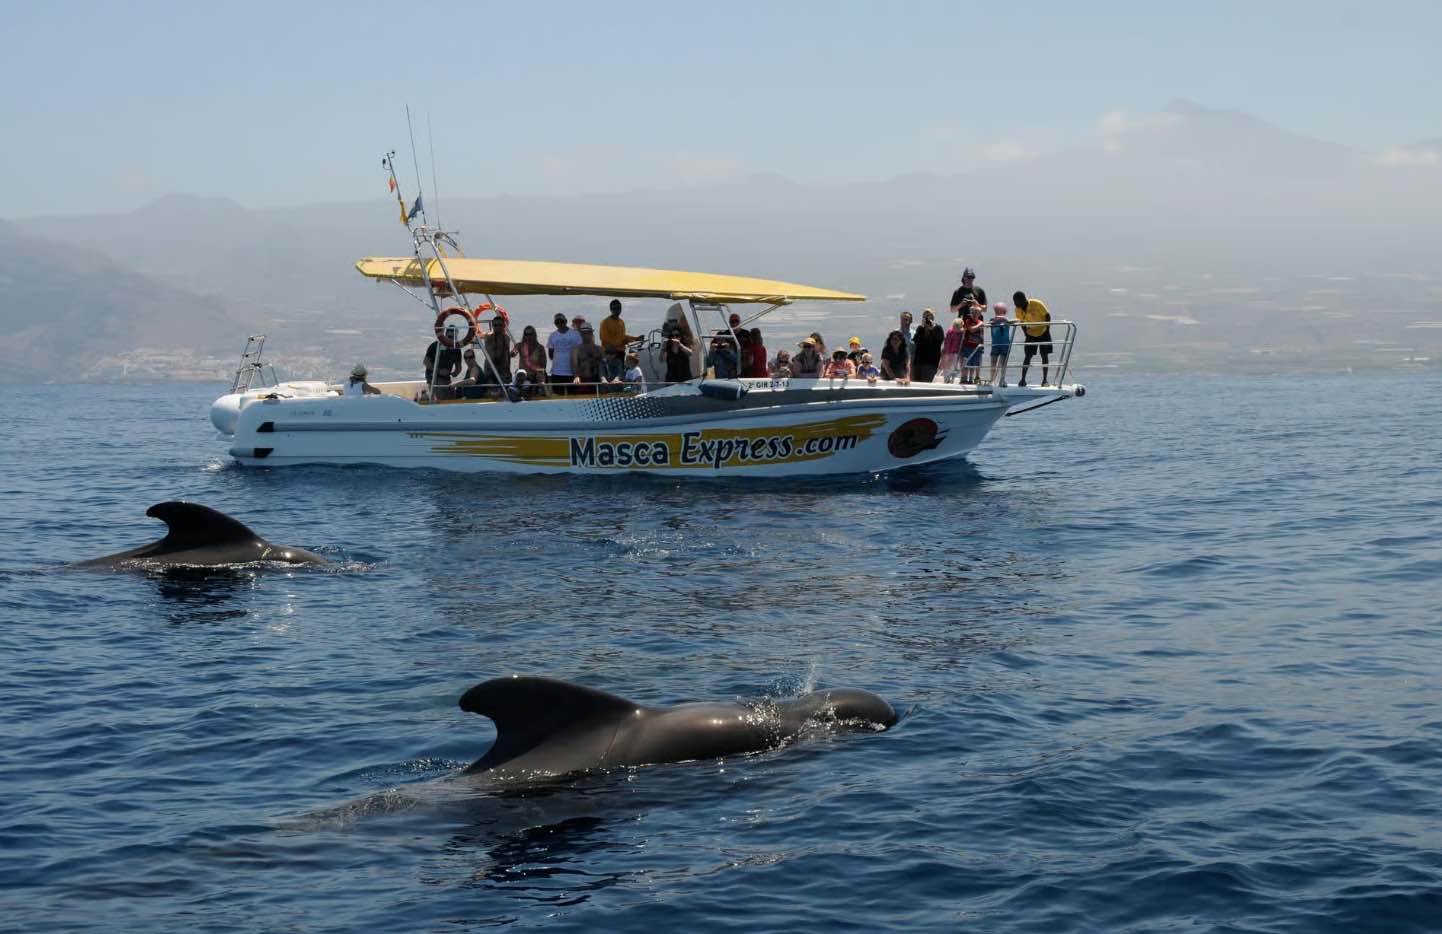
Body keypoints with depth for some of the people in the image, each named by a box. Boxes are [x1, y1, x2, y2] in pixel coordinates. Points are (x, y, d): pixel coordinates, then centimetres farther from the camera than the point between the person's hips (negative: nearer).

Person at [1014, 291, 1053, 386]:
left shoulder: (1037, 304, -23)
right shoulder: (1018, 310, -11)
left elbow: (1047, 315, -14)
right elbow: (1022, 323, 2)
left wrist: (1047, 329, -16)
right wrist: (1026, 334, -5)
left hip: (1043, 332, -3)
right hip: (1031, 334, 3)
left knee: (1044, 355, -2)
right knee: (1028, 356, -4)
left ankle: (1044, 380, 4)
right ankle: (1023, 380, 0)